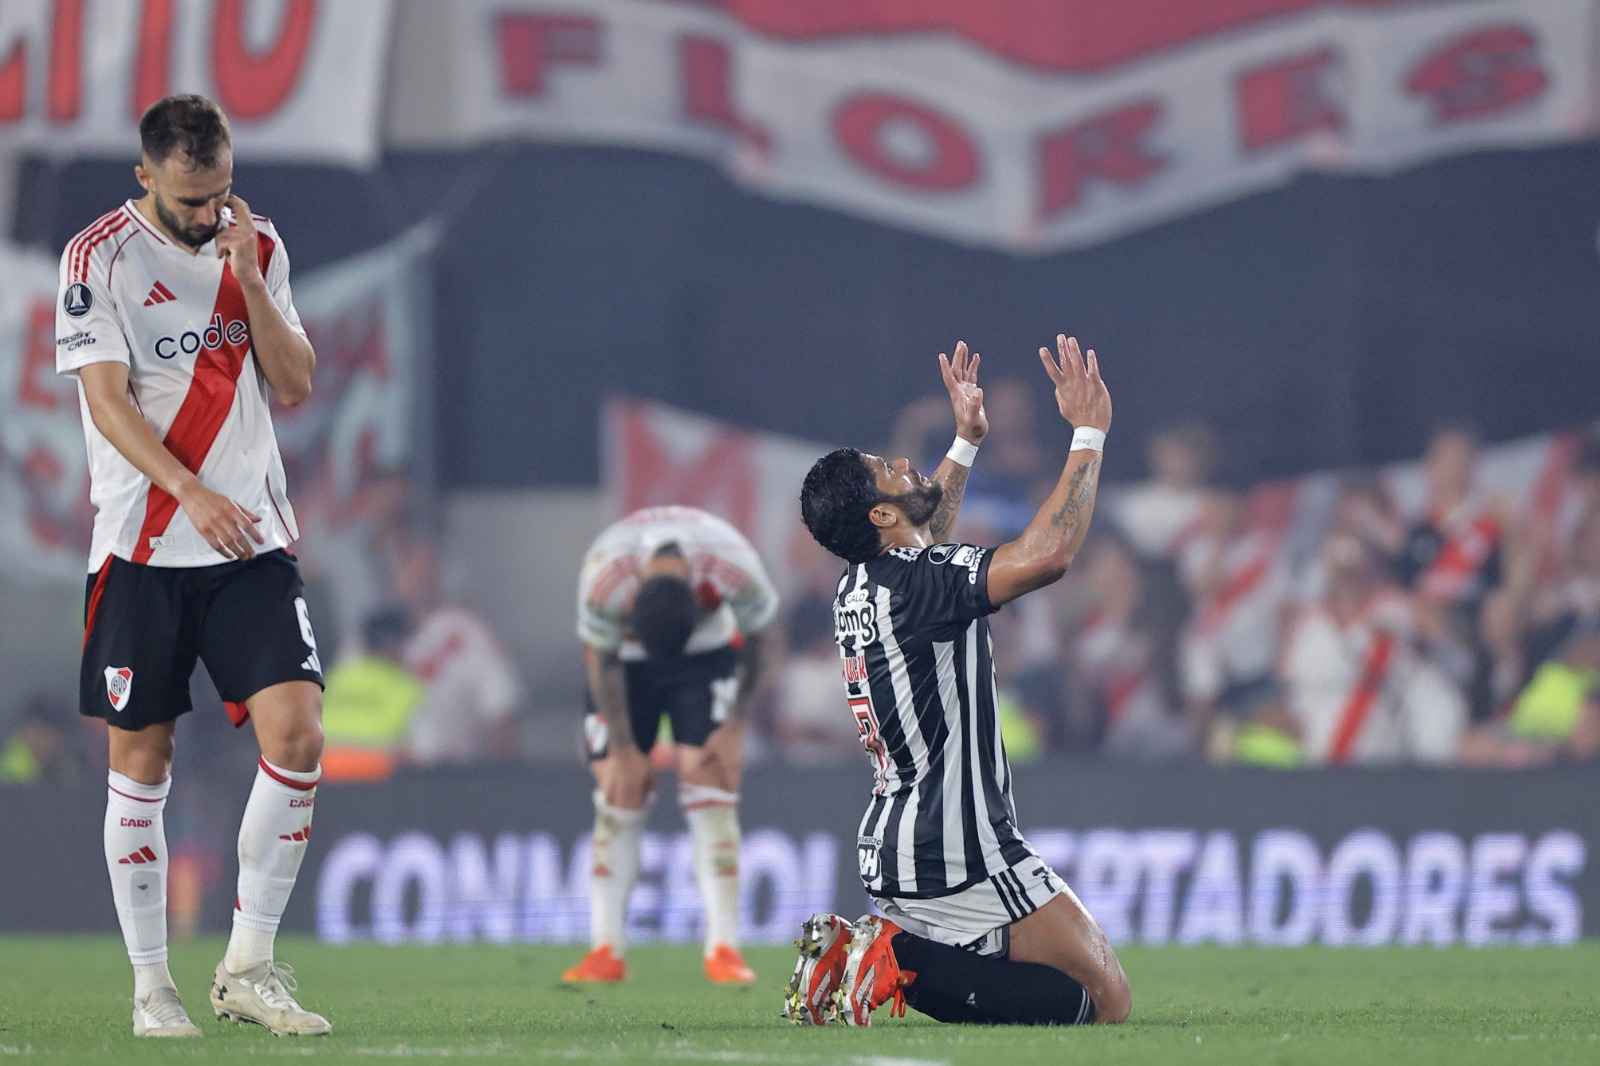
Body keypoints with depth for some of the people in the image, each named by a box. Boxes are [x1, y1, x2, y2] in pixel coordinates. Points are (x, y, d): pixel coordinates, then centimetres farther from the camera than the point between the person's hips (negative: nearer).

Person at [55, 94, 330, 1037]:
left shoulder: (258, 247, 8)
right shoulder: (100, 258, -5)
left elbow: (296, 387, 6)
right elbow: (108, 401, -12)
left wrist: (249, 280, -8)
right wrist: (191, 491, -24)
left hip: (252, 540, 3)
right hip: (142, 550, -3)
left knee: (297, 733, -11)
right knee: (141, 763, 2)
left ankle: (249, 965, 0)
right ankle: (152, 984, 12)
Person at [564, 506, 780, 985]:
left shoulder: (737, 568, -35)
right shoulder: (603, 578, -35)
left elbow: (755, 641, -14)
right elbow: (601, 662, -18)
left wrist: (735, 728, -10)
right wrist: (623, 749, -13)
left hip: (707, 655, 0)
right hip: (626, 657, 0)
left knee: (710, 789, -13)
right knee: (619, 793, -7)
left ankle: (723, 950, -15)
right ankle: (607, 951, -3)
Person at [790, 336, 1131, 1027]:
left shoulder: (859, 587, 11)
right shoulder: (914, 582, -16)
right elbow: (1047, 556, -28)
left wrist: (966, 442, 38)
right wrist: (1089, 433, -19)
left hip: (892, 850, 9)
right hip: (959, 855, -9)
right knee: (1107, 999, -9)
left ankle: (857, 955, 2)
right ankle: (905, 959, -16)